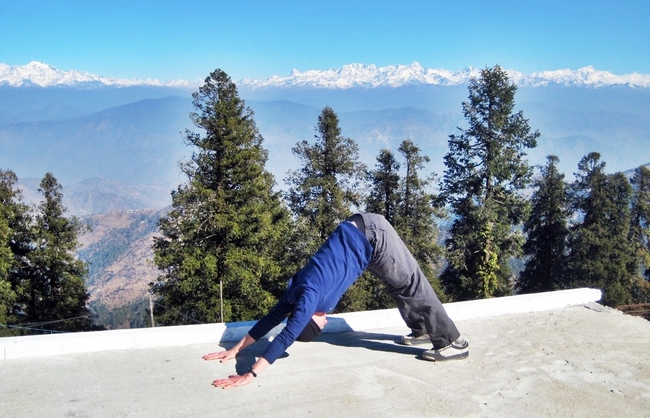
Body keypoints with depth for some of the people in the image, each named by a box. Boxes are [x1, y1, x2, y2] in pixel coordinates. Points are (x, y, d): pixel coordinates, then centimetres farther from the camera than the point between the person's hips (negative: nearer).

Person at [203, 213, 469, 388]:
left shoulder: (308, 297, -20)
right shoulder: (296, 291, 1)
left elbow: (287, 336, -26)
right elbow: (272, 318, 9)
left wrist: (250, 374, -25)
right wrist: (235, 350, 10)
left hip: (371, 235, -7)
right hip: (360, 232, 7)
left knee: (412, 286, -3)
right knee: (399, 286, 19)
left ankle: (454, 342, 4)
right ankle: (423, 330, 34)